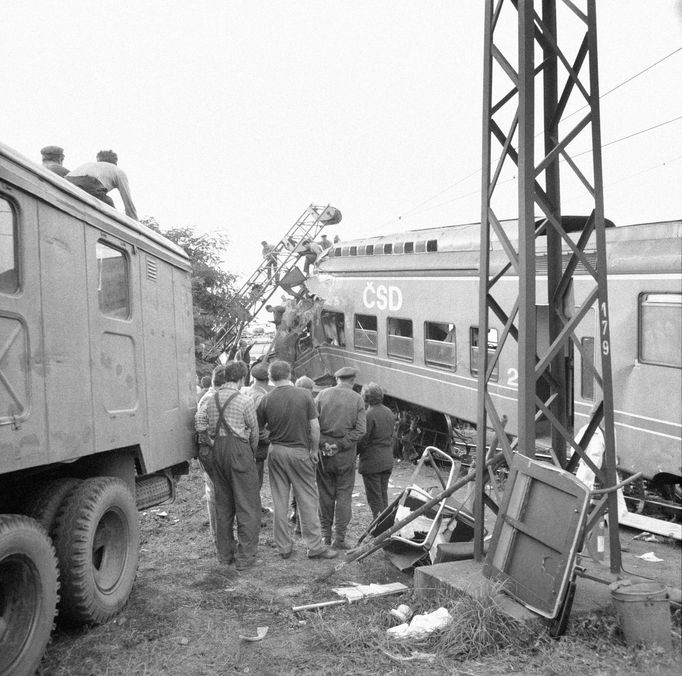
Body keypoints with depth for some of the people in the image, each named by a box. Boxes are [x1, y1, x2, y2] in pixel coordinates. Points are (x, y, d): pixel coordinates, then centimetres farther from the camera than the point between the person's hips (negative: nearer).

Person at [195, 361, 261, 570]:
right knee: (247, 505, 1)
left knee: (222, 504, 15)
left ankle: (225, 553, 22)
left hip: (216, 450, 6)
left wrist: (209, 443, 6)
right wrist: (253, 452, 15)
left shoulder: (210, 399, 5)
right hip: (238, 449, -6)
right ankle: (244, 556, 1)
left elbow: (200, 423, -5)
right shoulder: (245, 401, -8)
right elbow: (254, 432, 0)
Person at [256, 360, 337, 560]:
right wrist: (314, 450, 3)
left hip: (276, 451, 2)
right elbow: (315, 427, -7)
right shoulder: (304, 395, -6)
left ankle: (283, 547, 15)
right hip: (300, 451, -2)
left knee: (279, 501, 9)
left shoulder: (266, 400, -3)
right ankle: (314, 546, 6)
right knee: (307, 499, 4)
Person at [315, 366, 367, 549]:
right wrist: (340, 445, -9)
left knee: (325, 493, 12)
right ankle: (339, 538, 7)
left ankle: (326, 535, 19)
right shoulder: (357, 399, -3)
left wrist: (323, 443, -5)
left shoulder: (323, 395, 1)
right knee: (343, 494, 6)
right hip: (346, 452, -2)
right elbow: (361, 429, -10)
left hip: (323, 450, 2)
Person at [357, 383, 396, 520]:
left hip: (372, 463, -8)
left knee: (374, 498, 1)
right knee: (383, 496, 18)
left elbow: (362, 441, -17)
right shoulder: (389, 412, 7)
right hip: (388, 461, 8)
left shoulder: (369, 415, -19)